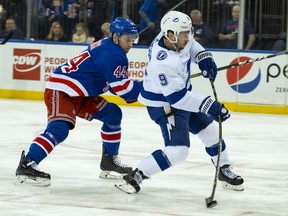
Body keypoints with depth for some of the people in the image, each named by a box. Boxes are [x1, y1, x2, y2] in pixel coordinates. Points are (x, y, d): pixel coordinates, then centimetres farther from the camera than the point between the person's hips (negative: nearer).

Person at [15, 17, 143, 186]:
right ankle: (26, 165, -34)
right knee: (60, 128, -30)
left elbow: (116, 83, 21)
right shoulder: (112, 55, -19)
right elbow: (122, 88, -20)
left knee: (112, 114, 14)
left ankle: (109, 161, 22)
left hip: (80, 95, 11)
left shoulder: (105, 46, 14)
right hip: (60, 91, -11)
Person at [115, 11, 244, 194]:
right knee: (177, 150, -18)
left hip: (182, 94, 9)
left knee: (211, 130, 18)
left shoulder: (176, 37, -12)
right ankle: (135, 177, -9)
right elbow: (176, 97, -33)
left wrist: (203, 56, -4)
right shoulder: (162, 62, -37)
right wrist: (209, 105, -32)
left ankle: (224, 170, 38)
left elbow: (190, 44, 15)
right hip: (163, 104, -9)